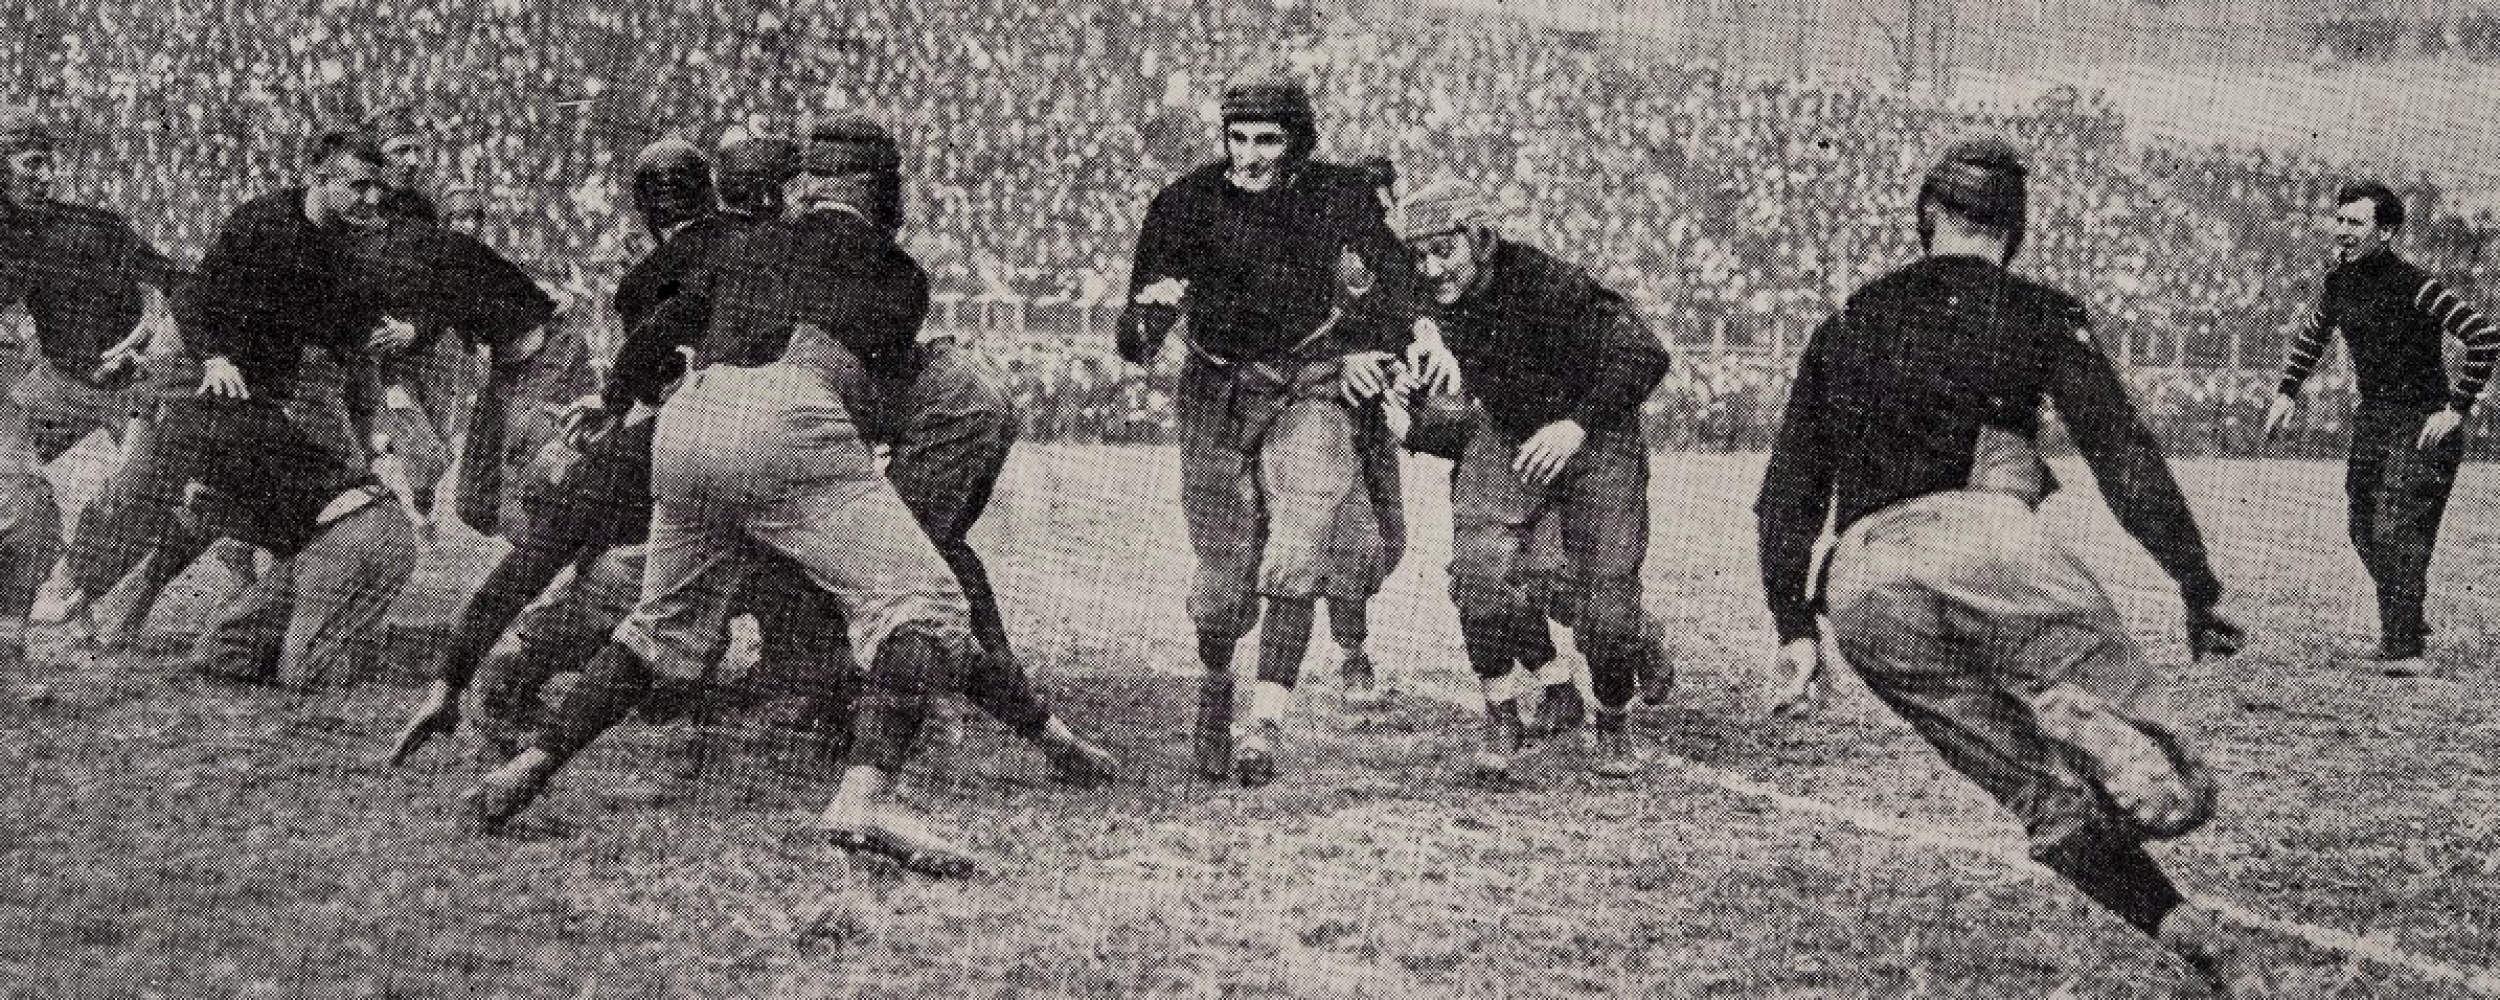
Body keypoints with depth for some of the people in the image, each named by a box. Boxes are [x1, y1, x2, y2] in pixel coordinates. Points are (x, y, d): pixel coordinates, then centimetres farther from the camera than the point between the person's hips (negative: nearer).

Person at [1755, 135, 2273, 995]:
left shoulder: (1846, 326, 25)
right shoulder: (2038, 313, 15)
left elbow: (1789, 489, 20)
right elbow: (2122, 454, 5)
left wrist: (1793, 627, 21)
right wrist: (2198, 584, 6)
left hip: (1862, 590, 4)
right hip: (1982, 538, -4)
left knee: (2057, 802, 10)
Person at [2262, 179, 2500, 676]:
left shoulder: (2415, 287, -20)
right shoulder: (2339, 281, 3)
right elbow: (2312, 336, 24)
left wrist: (2457, 408, -22)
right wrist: (2287, 391, 15)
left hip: (2423, 424, -8)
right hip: (2372, 420, 8)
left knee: (2399, 533, -15)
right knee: (2364, 529, 10)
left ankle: (2404, 647, -12)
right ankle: (2408, 629, 26)